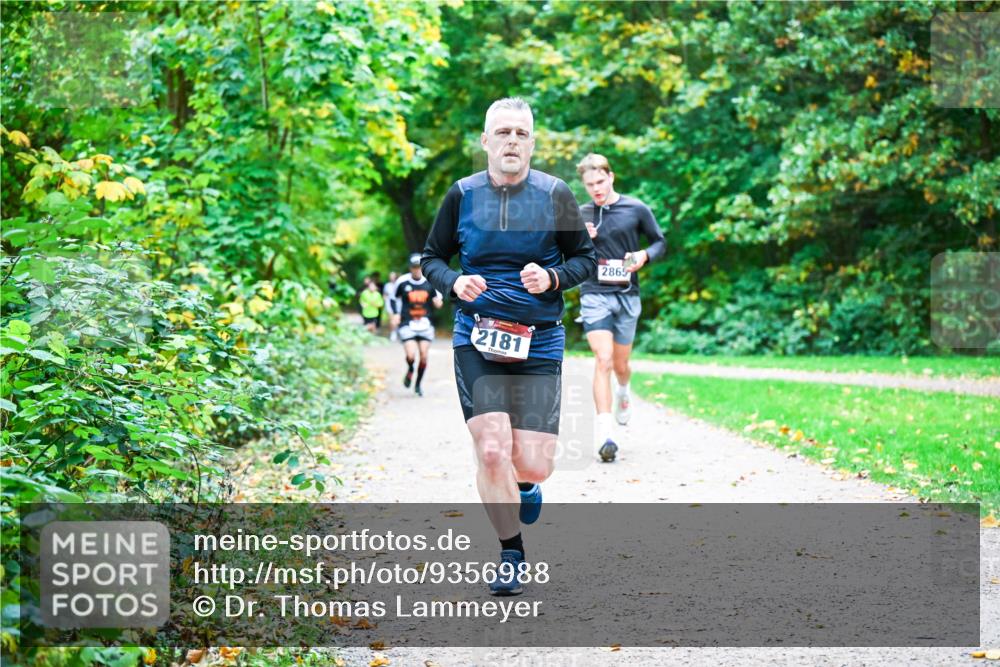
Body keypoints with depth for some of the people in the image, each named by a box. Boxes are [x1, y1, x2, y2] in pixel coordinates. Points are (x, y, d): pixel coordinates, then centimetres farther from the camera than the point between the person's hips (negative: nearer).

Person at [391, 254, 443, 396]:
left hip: (425, 323, 2)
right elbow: (393, 299, 10)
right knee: (411, 355, -16)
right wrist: (395, 314, -3)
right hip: (407, 324, -2)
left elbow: (438, 297, 15)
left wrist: (438, 302, -8)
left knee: (424, 356, -1)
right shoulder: (402, 282, -4)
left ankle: (418, 384, 19)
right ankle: (410, 370, 20)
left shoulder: (430, 282, 0)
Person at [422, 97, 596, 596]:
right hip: (476, 340, 0)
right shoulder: (462, 195, 1)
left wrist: (552, 278, -11)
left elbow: (585, 257, 8)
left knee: (532, 466, -4)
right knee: (491, 451, -13)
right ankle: (511, 554, 8)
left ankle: (526, 483, 36)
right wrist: (454, 283, -9)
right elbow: (432, 257, 12)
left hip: (538, 343, 0)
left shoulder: (555, 195, -1)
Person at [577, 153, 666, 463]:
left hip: (627, 295, 1)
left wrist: (644, 255, -12)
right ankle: (605, 435, -19)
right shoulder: (581, 215, 4)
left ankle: (623, 391, 51)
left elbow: (660, 242, 9)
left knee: (620, 364, 12)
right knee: (603, 360, -16)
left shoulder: (636, 209, 1)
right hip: (594, 294, -1)